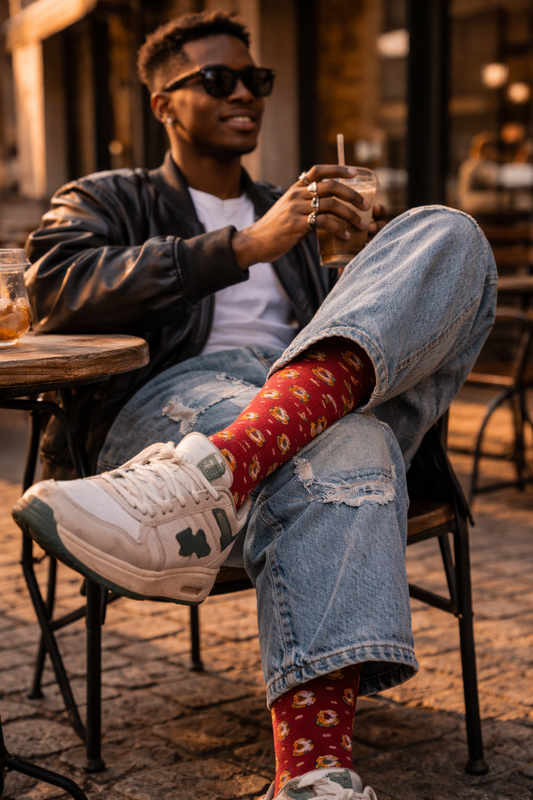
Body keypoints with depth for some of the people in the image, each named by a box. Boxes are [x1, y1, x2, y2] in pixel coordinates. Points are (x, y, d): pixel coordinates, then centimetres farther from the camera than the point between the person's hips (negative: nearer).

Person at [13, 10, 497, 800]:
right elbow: (58, 288, -3)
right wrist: (245, 246, -11)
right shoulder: (108, 200, 21)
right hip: (170, 397, -4)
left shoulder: (289, 214, 38)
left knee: (446, 232, -25)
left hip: (329, 390, 4)